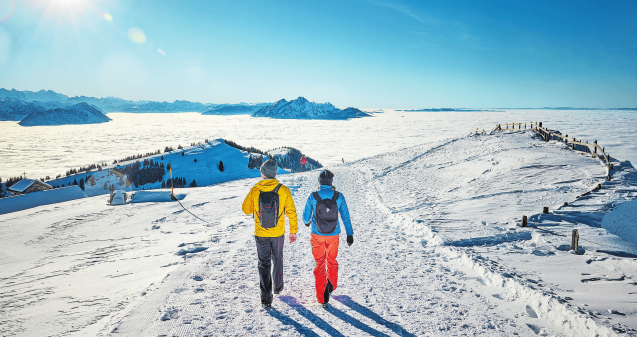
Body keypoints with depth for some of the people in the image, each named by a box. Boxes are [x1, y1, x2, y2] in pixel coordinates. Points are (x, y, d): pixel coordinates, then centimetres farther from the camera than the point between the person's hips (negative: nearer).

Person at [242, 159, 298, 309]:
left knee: (264, 264, 10)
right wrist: (293, 231, 3)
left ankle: (266, 298, 8)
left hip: (261, 234, 0)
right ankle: (278, 286, 41)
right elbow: (291, 212, -8)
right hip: (278, 233, 1)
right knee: (277, 259, 23)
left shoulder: (254, 190, -13)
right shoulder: (283, 190, -13)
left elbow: (246, 209, -1)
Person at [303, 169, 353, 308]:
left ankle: (322, 297, 14)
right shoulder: (339, 197, -11)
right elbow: (345, 216, -3)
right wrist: (350, 234, 8)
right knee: (332, 260, 24)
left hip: (317, 236, -1)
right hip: (333, 236, 1)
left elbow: (306, 216, -3)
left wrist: (307, 222, 21)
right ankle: (331, 285, 42)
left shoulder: (313, 197, -13)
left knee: (319, 264, 11)